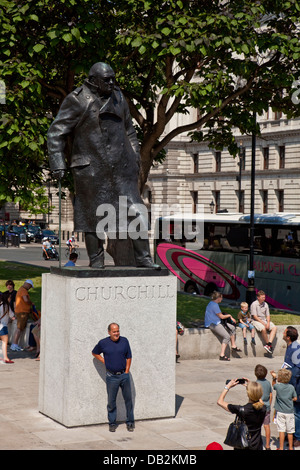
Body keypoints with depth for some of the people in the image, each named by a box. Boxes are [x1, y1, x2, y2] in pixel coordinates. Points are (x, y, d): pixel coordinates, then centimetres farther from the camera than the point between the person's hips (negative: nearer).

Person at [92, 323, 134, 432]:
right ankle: (112, 424, 17)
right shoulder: (103, 343, -3)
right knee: (111, 401, 5)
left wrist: (126, 372, -1)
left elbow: (129, 357, 6)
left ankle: (130, 422, 18)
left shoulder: (124, 341, 1)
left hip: (124, 375, 1)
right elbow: (94, 353, 14)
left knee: (128, 399, 6)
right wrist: (104, 362, 1)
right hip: (111, 377, -1)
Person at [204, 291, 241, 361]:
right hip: (212, 324, -11)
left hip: (216, 323, 11)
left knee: (232, 328, 13)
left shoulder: (212, 303, 16)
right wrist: (229, 315, 4)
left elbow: (220, 314, 22)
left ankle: (233, 346, 18)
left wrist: (230, 317, 13)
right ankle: (222, 355, -22)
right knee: (227, 336, -19)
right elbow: (221, 316, -14)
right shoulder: (214, 305, -17)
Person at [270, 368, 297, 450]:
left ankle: (281, 447, 7)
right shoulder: (291, 387, -5)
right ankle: (290, 447, 19)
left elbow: (273, 384, 14)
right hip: (290, 412, 1)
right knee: (290, 431, 9)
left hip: (280, 412, -1)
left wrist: (274, 377, 14)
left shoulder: (278, 386, -9)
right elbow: (295, 398, 3)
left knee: (281, 430, 3)